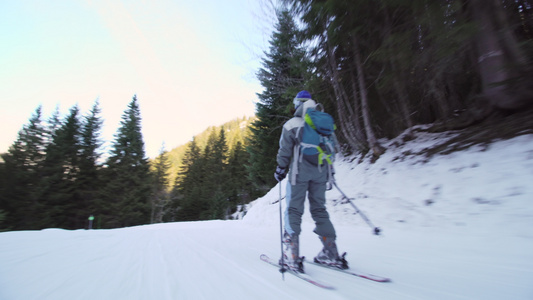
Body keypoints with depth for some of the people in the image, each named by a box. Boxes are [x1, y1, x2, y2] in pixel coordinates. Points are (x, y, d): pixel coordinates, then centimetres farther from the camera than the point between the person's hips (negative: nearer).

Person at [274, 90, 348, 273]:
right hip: (321, 171, 5)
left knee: (294, 210, 0)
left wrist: (281, 168, 4)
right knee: (319, 209, 13)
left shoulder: (292, 124, -2)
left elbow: (285, 150, -6)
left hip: (299, 170, -5)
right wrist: (330, 170, 21)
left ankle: (292, 257, -2)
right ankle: (331, 254, 14)